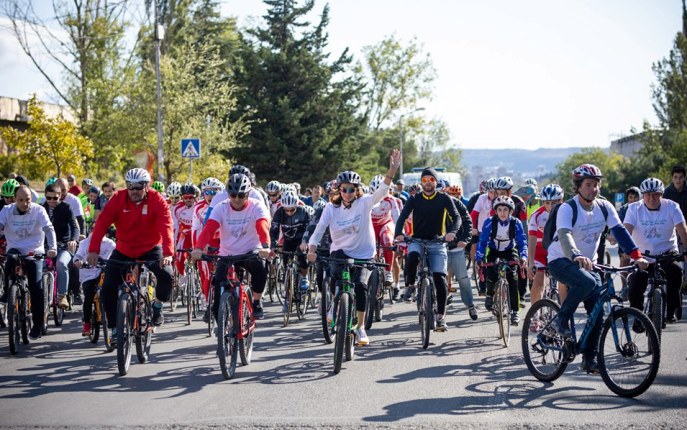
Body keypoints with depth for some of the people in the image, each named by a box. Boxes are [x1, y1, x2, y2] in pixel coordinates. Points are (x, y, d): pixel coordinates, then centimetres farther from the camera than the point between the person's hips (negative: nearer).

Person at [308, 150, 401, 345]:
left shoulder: (364, 203, -8)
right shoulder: (331, 207, -6)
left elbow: (382, 192, -23)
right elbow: (319, 228, -13)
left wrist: (392, 170, -39)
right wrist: (311, 249, -30)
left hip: (363, 254, 0)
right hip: (340, 251, 0)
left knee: (360, 285, -21)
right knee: (336, 280, -29)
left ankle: (360, 327, -4)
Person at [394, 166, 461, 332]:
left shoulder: (444, 199, 2)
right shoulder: (414, 199, 4)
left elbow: (456, 216, -7)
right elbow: (402, 216, -5)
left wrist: (452, 231, -28)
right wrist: (398, 234, -25)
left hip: (437, 242, 0)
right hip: (417, 240, 0)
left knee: (440, 279, -11)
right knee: (412, 256, -35)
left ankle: (440, 317, -4)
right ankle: (410, 286, -11)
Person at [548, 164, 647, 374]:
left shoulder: (604, 207, -4)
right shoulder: (567, 209, -20)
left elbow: (619, 231, -10)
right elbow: (564, 235, -36)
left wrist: (636, 256, -23)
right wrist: (576, 257, -56)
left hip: (587, 263, 6)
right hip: (561, 260, -6)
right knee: (588, 282, -35)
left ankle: (590, 358, 5)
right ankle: (561, 321, -16)